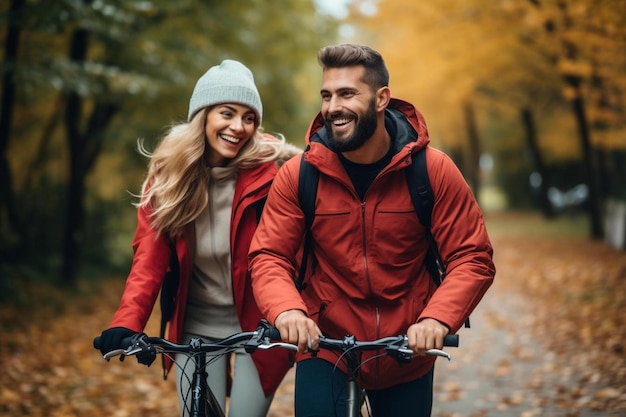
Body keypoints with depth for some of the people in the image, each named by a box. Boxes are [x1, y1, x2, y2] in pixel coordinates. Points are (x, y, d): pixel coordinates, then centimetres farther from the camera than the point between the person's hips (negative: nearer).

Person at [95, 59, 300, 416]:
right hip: (197, 328, 2)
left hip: (258, 325, -2)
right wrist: (127, 323, -22)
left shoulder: (272, 171, -14)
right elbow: (150, 256, -8)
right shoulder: (169, 174, -5)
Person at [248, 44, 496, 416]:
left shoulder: (433, 170, -11)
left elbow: (473, 259, -12)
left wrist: (437, 319, -30)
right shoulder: (298, 175, -8)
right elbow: (269, 256, -10)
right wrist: (286, 309, -31)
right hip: (323, 350, 0)